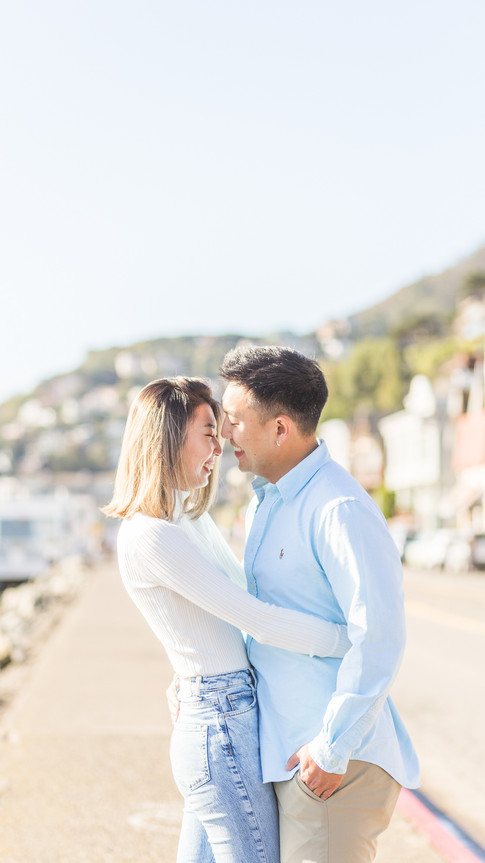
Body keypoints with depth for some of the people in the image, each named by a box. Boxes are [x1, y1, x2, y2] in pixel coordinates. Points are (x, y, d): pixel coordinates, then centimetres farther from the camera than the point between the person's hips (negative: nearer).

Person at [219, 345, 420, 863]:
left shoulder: (339, 510, -19)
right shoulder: (266, 500, 13)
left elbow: (380, 638, -23)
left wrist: (331, 748, -20)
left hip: (336, 754, -9)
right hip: (279, 745, 9)